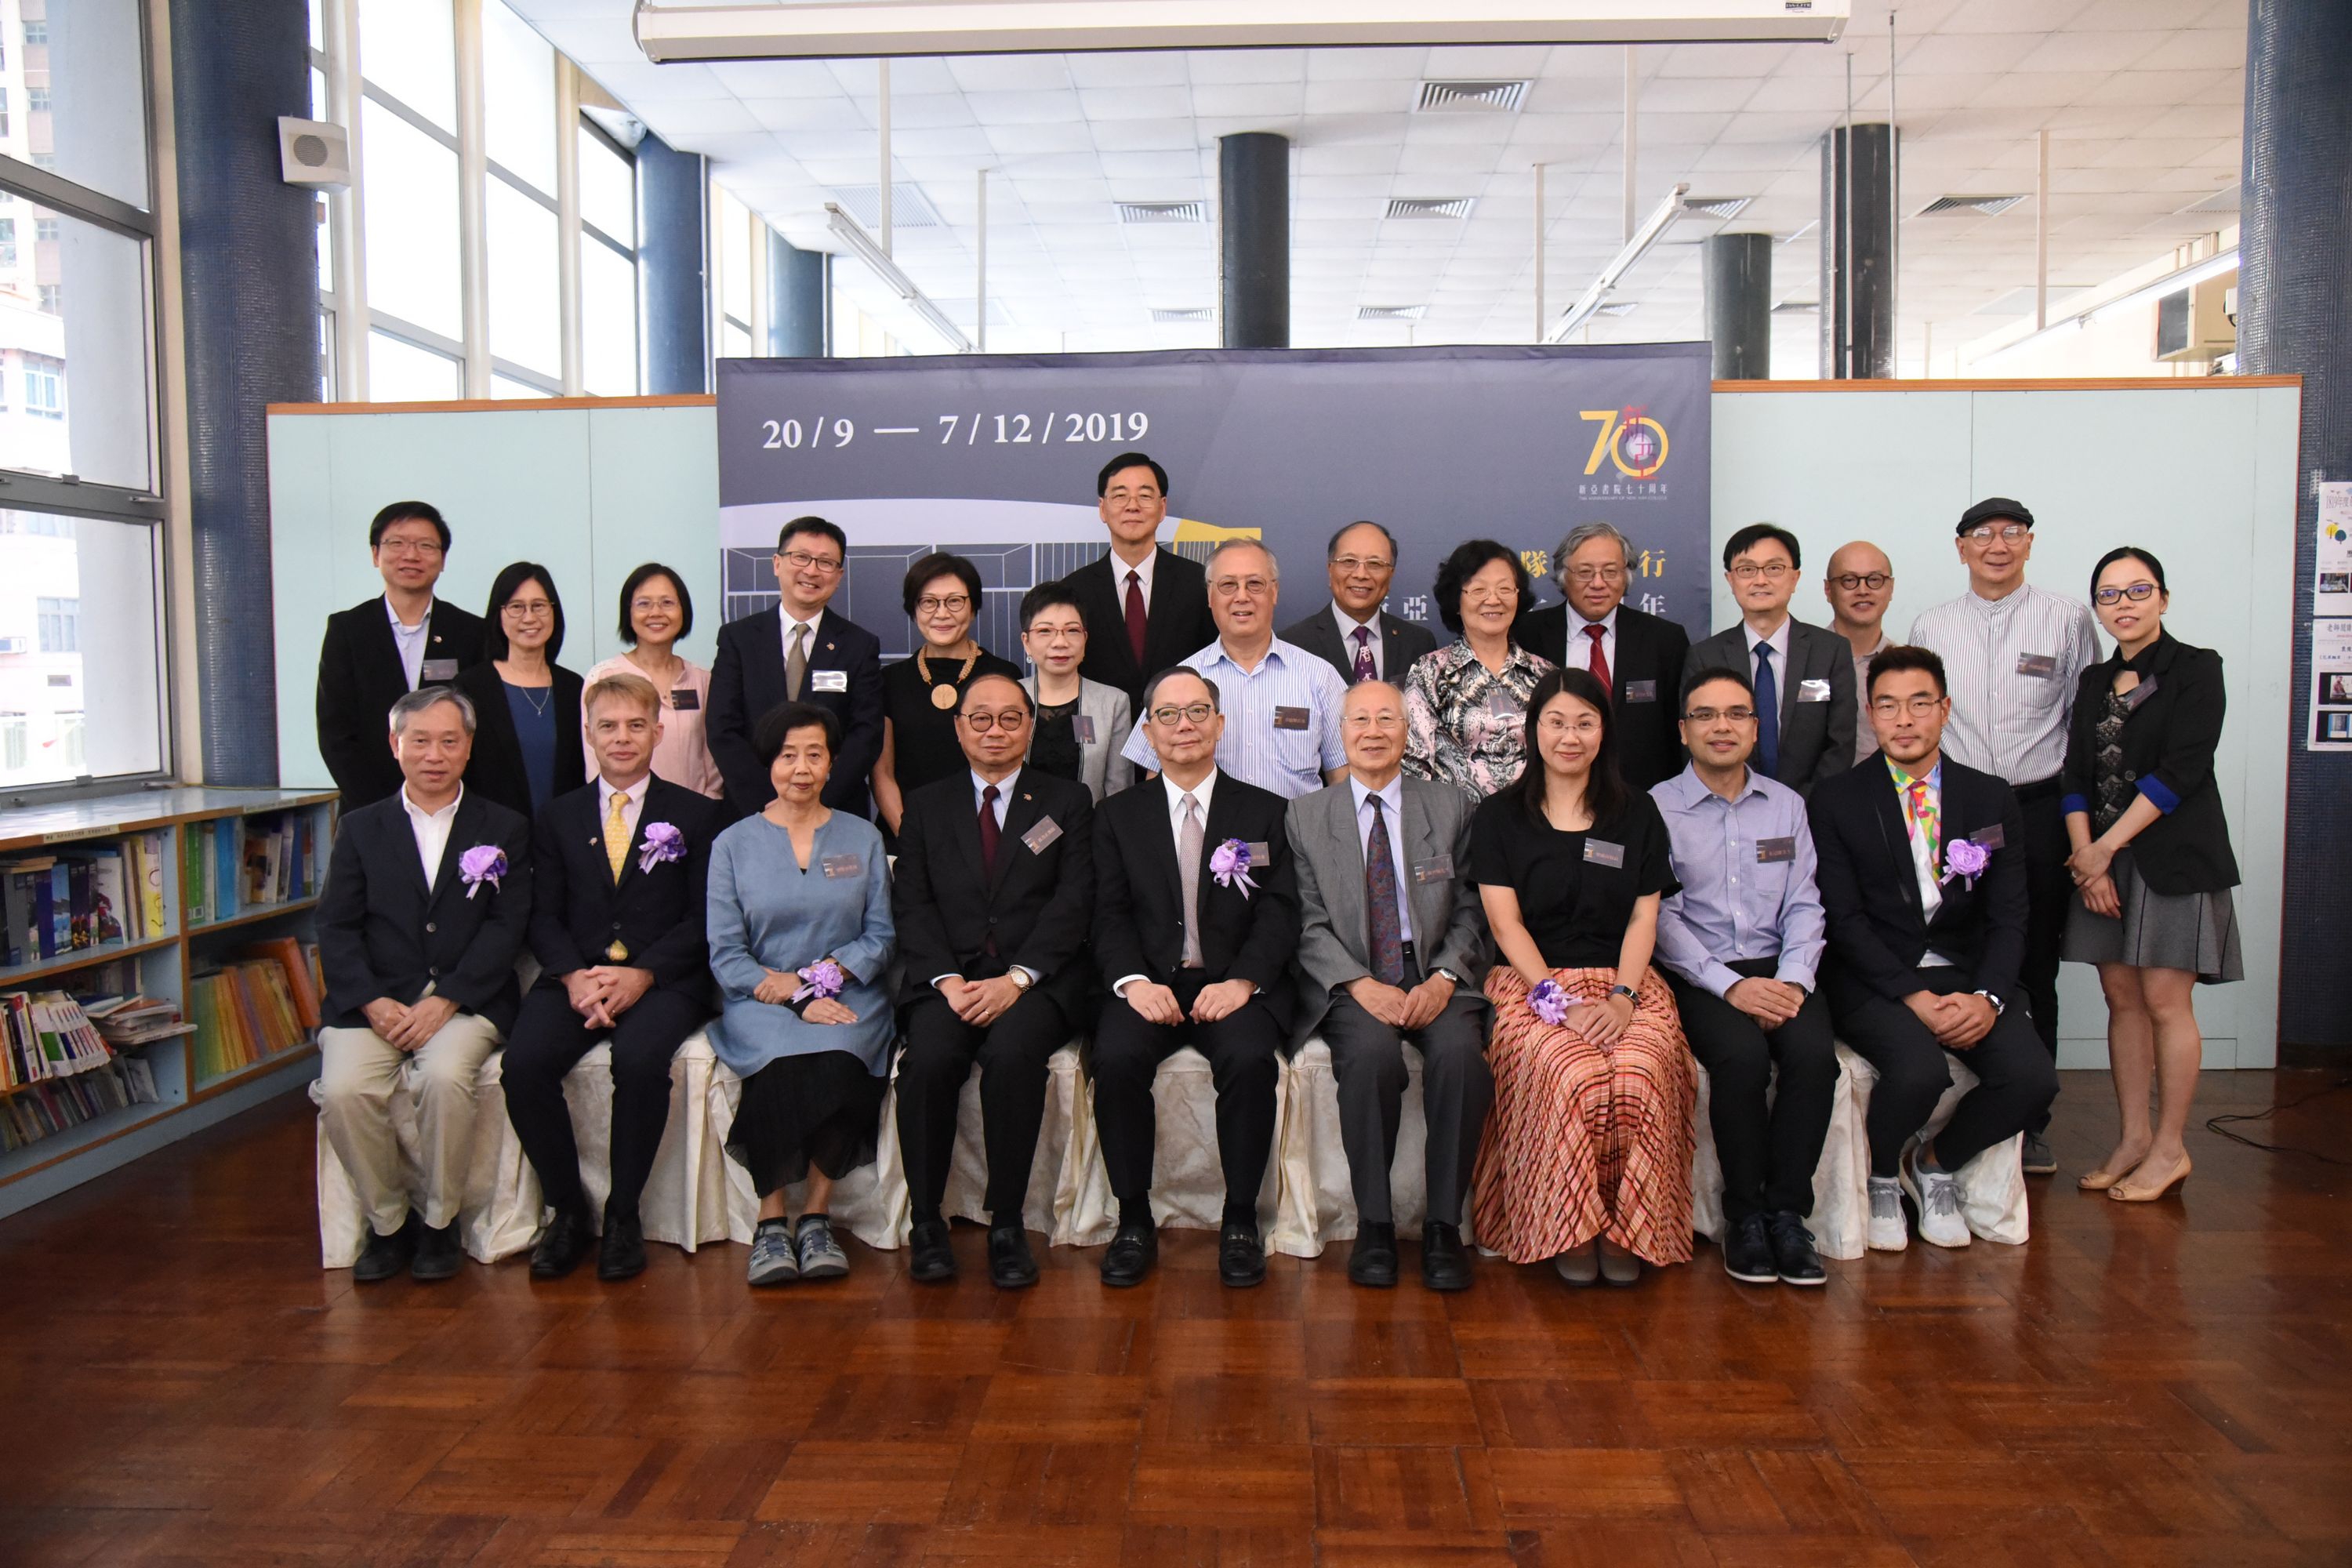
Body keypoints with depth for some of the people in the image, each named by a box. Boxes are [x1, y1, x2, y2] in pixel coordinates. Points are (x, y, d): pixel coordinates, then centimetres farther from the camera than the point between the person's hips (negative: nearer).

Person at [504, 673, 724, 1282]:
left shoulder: (697, 815, 10)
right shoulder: (559, 817, 18)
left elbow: (704, 918, 1)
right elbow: (545, 916, 9)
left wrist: (641, 975, -14)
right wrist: (574, 977, -11)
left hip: (663, 980, -2)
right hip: (577, 977, 3)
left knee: (640, 1059, -33)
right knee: (525, 1061, -26)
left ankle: (623, 1215, -14)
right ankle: (568, 1209, -7)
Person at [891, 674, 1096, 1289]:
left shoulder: (1068, 802, 13)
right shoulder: (926, 807, 18)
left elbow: (1074, 903, 1)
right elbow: (912, 906, 7)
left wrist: (1015, 979, -13)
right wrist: (948, 979, -11)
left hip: (1037, 979, -1)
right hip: (948, 978, 2)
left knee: (1012, 1052, -33)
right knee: (930, 1058, -29)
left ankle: (1007, 1224, -19)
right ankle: (926, 1221, -13)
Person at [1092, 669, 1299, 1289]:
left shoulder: (1265, 811, 12)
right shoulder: (1118, 814, 15)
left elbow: (1280, 911, 2)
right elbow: (1110, 914, 5)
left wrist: (1242, 981, -15)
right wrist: (1134, 981, -15)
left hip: (1234, 986, -1)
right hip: (1149, 984, 1)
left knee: (1249, 1057, -32)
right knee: (1116, 1058, -29)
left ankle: (1241, 1220, -14)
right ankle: (1134, 1220, -13)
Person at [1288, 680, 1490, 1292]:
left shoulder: (1451, 808, 13)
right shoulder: (1305, 815, 10)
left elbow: (1470, 912, 8)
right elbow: (1309, 922, 2)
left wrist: (1443, 978, -10)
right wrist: (1361, 984, -14)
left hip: (1436, 979, 1)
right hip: (1349, 983, -1)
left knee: (1461, 1053, -31)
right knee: (1372, 1053, -33)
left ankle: (1443, 1227, -17)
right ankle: (1374, 1224, -17)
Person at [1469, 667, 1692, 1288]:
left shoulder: (1637, 813, 15)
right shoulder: (1499, 817, 9)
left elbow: (1644, 916, 8)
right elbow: (1505, 921, 0)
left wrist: (1622, 997, -9)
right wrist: (1557, 1000, -14)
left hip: (1623, 984, 2)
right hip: (1532, 984, -1)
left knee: (1639, 1075, -31)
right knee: (1574, 1075, -33)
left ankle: (1624, 1232, -11)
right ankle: (1568, 1232, -13)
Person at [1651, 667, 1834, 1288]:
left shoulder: (1787, 805, 14)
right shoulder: (1656, 809, 1)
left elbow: (1803, 906, 9)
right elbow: (1661, 916, -6)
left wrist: (1793, 981, -9)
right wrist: (1730, 985, -17)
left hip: (1777, 970, 3)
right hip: (1697, 975, -3)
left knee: (1814, 1052, -27)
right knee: (1742, 1056, -31)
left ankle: (1787, 1211, -13)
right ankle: (1744, 1213, -11)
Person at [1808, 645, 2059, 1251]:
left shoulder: (1992, 799, 9)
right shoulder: (1837, 799, -1)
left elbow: (2008, 917, 3)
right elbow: (1844, 919, -7)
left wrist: (1987, 997, -15)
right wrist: (1916, 997, -18)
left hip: (1965, 976, 4)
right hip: (1874, 982, -3)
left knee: (2032, 1076, -21)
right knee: (1919, 1071, -31)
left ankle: (1934, 1164, 10)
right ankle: (1881, 1177, 4)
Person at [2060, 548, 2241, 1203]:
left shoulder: (2196, 669, -4)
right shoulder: (2095, 681, 13)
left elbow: (2180, 770, -13)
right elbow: (2078, 775, 7)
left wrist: (2107, 847, -14)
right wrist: (2086, 857, -7)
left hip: (2173, 853, -5)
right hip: (2103, 856, 5)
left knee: (2164, 1000, -4)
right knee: (2121, 997, 7)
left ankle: (2170, 1148, 7)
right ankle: (2133, 1138, 15)